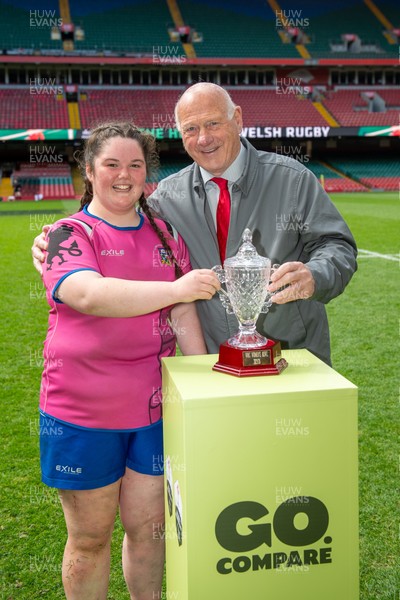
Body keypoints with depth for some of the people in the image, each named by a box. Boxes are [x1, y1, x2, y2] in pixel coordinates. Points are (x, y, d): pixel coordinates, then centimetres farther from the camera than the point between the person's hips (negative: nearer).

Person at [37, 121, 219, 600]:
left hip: (154, 407, 4)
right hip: (82, 412, -3)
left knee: (149, 527, 16)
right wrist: (175, 289, -35)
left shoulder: (165, 236, 8)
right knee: (90, 538, 12)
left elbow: (184, 318, 6)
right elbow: (88, 294, -27)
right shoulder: (69, 234, -7)